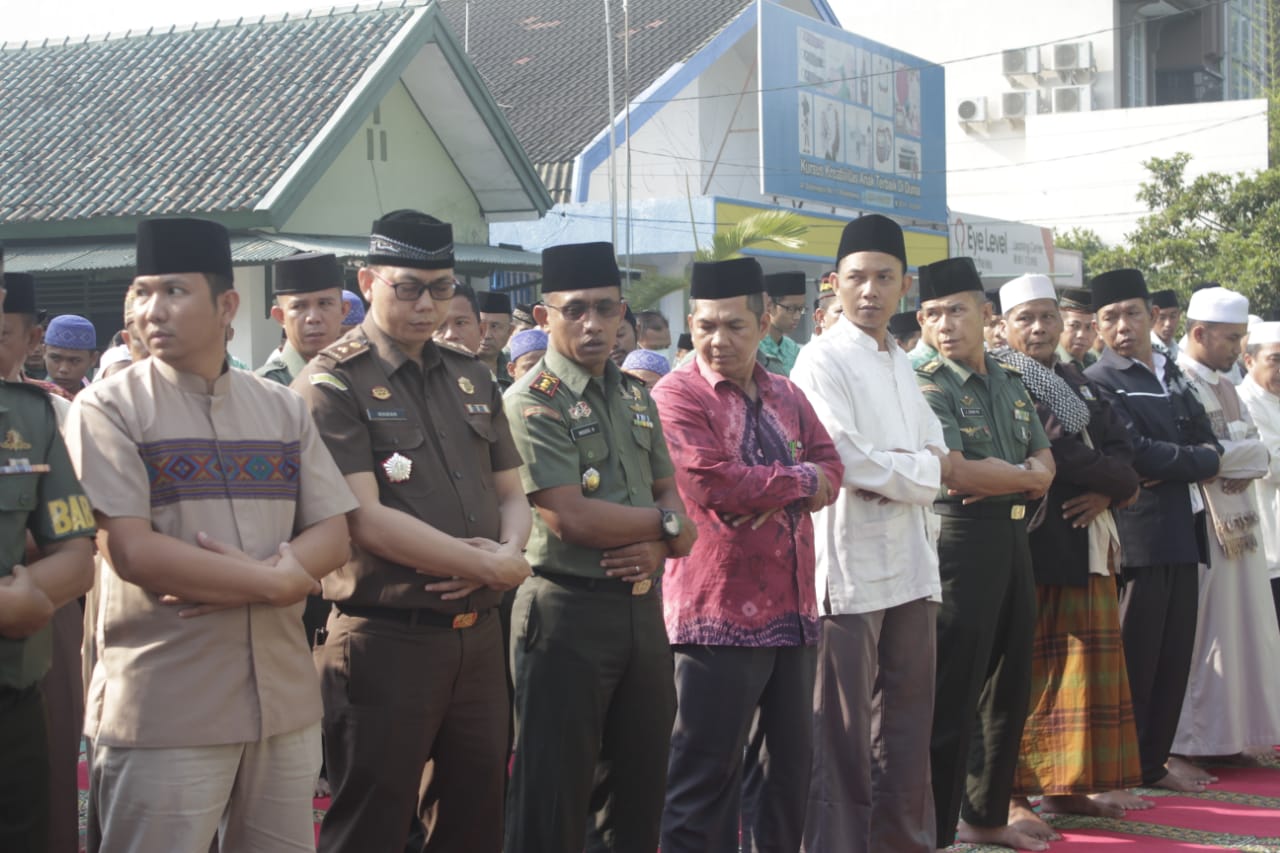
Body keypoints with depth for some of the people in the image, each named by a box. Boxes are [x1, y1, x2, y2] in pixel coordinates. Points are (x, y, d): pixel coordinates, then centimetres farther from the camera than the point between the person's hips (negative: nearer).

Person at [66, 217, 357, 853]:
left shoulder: (283, 410, 11)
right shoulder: (108, 409, -3)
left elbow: (332, 536, 5)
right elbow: (132, 552, -13)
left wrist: (263, 577, -15)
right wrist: (275, 582, -11)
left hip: (284, 698, 5)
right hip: (162, 710, -4)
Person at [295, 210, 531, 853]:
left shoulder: (471, 379, 14)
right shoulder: (332, 385, -8)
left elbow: (510, 493, 15)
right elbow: (365, 518, -16)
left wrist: (508, 552, -9)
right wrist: (492, 567, -13)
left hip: (478, 635, 7)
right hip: (386, 642, -6)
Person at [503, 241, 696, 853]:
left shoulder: (635, 397, 13)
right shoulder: (533, 402, -10)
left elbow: (668, 492, 14)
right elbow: (571, 518, -19)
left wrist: (658, 547, -9)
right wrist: (667, 523, -6)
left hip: (642, 605, 7)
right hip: (568, 613, -7)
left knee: (640, 787, 14)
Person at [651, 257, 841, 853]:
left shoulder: (785, 396, 14)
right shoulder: (676, 396, -8)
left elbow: (829, 470, 6)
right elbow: (713, 486, -20)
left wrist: (773, 498, -14)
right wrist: (798, 480, -6)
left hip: (793, 610, 7)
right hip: (720, 610, -7)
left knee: (792, 761, 14)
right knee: (706, 774, -2)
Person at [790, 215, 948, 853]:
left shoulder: (901, 364, 17)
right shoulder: (823, 361, -7)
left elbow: (938, 458, 13)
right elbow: (848, 464, -16)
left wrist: (893, 471, -6)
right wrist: (920, 469, -4)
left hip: (912, 564, 7)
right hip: (851, 564, -7)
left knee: (907, 728, 12)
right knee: (844, 735, -1)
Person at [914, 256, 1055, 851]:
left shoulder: (1010, 382, 13)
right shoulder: (929, 386, -8)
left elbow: (1044, 463, 10)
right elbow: (956, 474, -18)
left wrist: (996, 477, -11)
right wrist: (1022, 476, -3)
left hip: (1012, 540, 8)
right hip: (962, 539, -7)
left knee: (1009, 690, 14)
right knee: (953, 695, -5)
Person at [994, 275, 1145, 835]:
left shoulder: (1080, 386, 17)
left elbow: (1123, 454, 11)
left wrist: (1108, 491, -9)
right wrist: (1108, 472, -13)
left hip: (1083, 547, 7)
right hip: (1023, 547, -7)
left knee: (1084, 669, 8)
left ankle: (1068, 784, 17)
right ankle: (1008, 792, 0)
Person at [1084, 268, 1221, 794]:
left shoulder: (1172, 376, 17)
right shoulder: (1098, 384, -8)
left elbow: (1209, 447, 10)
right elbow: (1136, 454, -19)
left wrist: (1173, 468, -9)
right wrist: (1195, 460, -6)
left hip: (1181, 533, 8)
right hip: (1138, 538, -7)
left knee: (1174, 657, 11)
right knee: (1134, 661, -4)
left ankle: (1152, 764, 21)